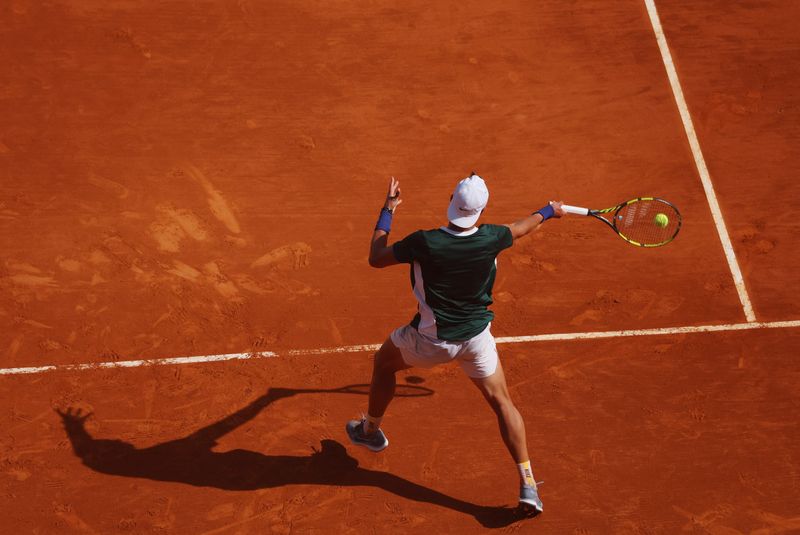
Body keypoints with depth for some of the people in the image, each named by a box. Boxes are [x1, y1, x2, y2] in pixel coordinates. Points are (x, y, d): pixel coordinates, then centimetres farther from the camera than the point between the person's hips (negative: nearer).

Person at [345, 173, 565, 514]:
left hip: (431, 339, -2)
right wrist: (549, 211, 27)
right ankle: (527, 484, 5)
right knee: (502, 403, 13)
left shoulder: (424, 243, -26)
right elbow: (521, 228, 6)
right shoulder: (490, 239, -18)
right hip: (476, 337, 2)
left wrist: (388, 211, -1)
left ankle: (370, 431, 48)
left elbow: (376, 258, -11)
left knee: (383, 362, 28)